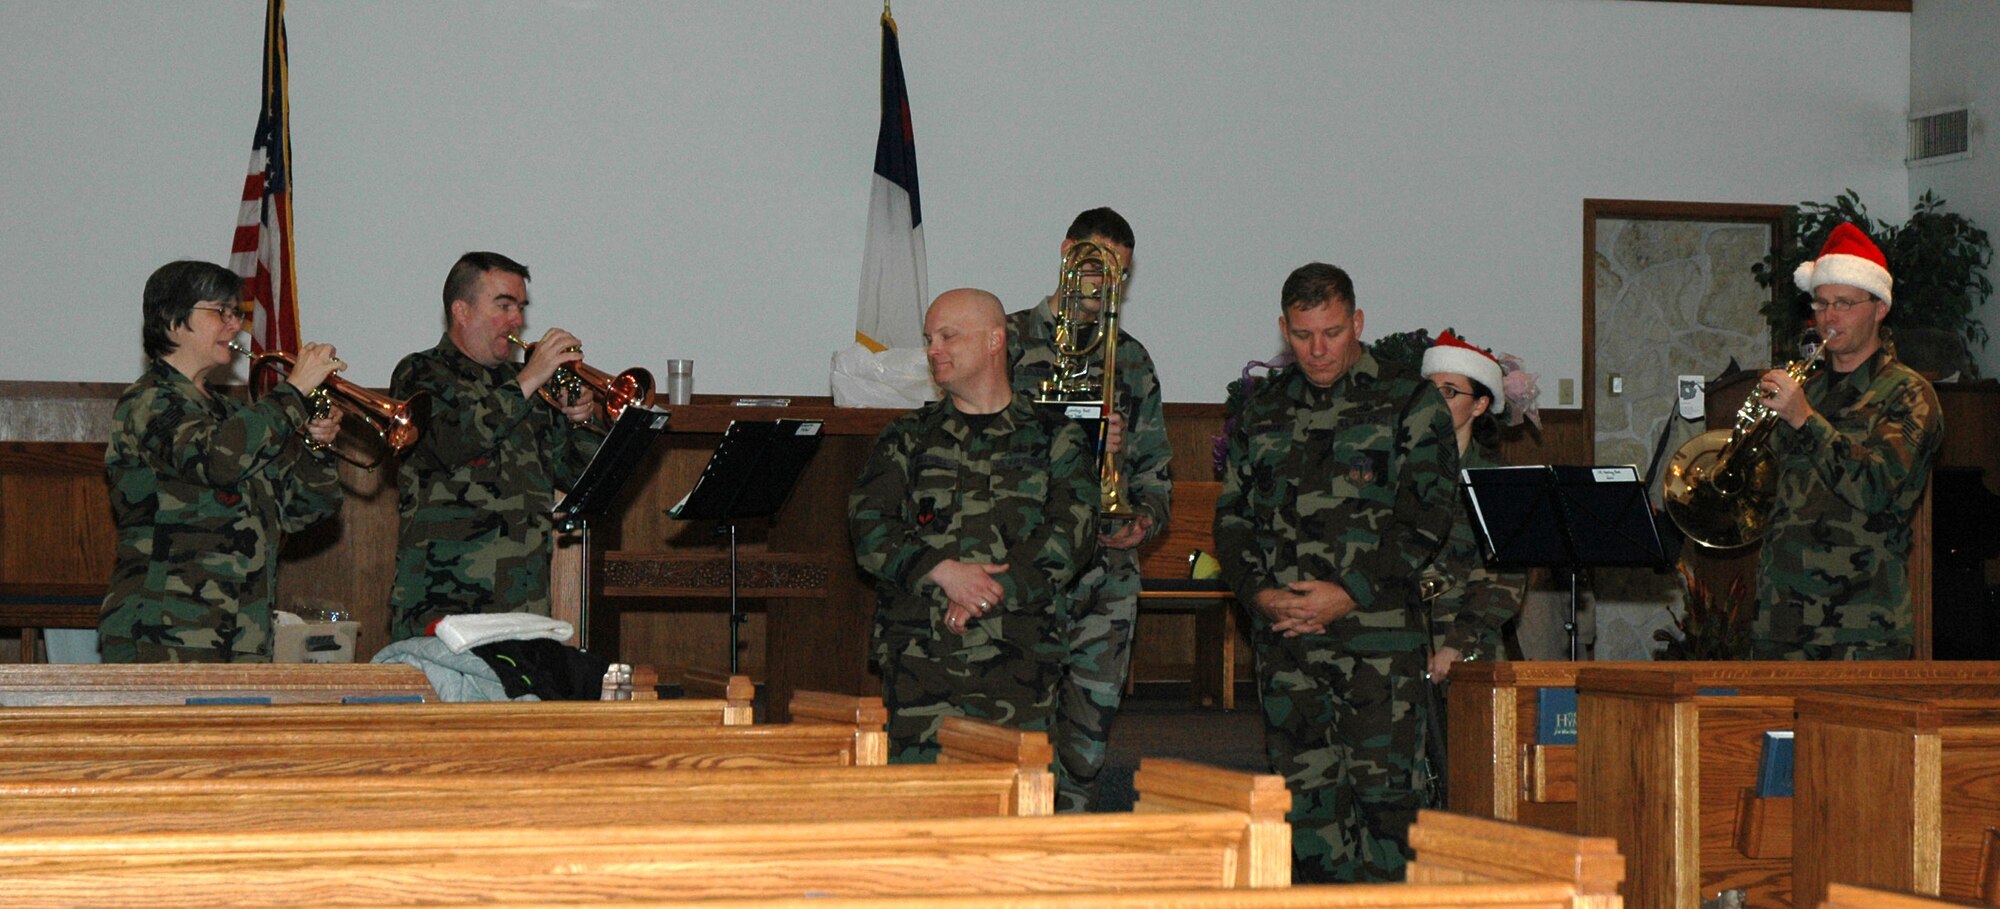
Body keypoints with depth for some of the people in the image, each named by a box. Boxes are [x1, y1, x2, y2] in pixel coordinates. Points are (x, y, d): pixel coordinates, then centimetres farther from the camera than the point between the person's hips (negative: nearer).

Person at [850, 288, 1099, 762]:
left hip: (1018, 657, -1)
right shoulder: (909, 438, 16)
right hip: (918, 655, 1)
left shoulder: (1056, 440, 11)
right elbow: (866, 524, 5)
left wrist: (990, 591, -13)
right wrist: (943, 571, -12)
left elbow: (1071, 532, -1)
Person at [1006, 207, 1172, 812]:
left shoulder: (1131, 359, 18)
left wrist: (1148, 517, 1)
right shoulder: (1013, 340, 5)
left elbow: (1154, 462, 21)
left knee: (1093, 715, 4)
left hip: (1110, 565, 4)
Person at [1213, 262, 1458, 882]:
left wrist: (1349, 594, -12)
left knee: (1383, 794, -7)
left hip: (1378, 634, -4)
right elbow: (1233, 517, 15)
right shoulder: (1261, 411, 16)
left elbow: (1426, 518, -4)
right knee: (1304, 796, 4)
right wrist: (1260, 593, -3)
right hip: (1284, 635, 4)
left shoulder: (1409, 403, 3)